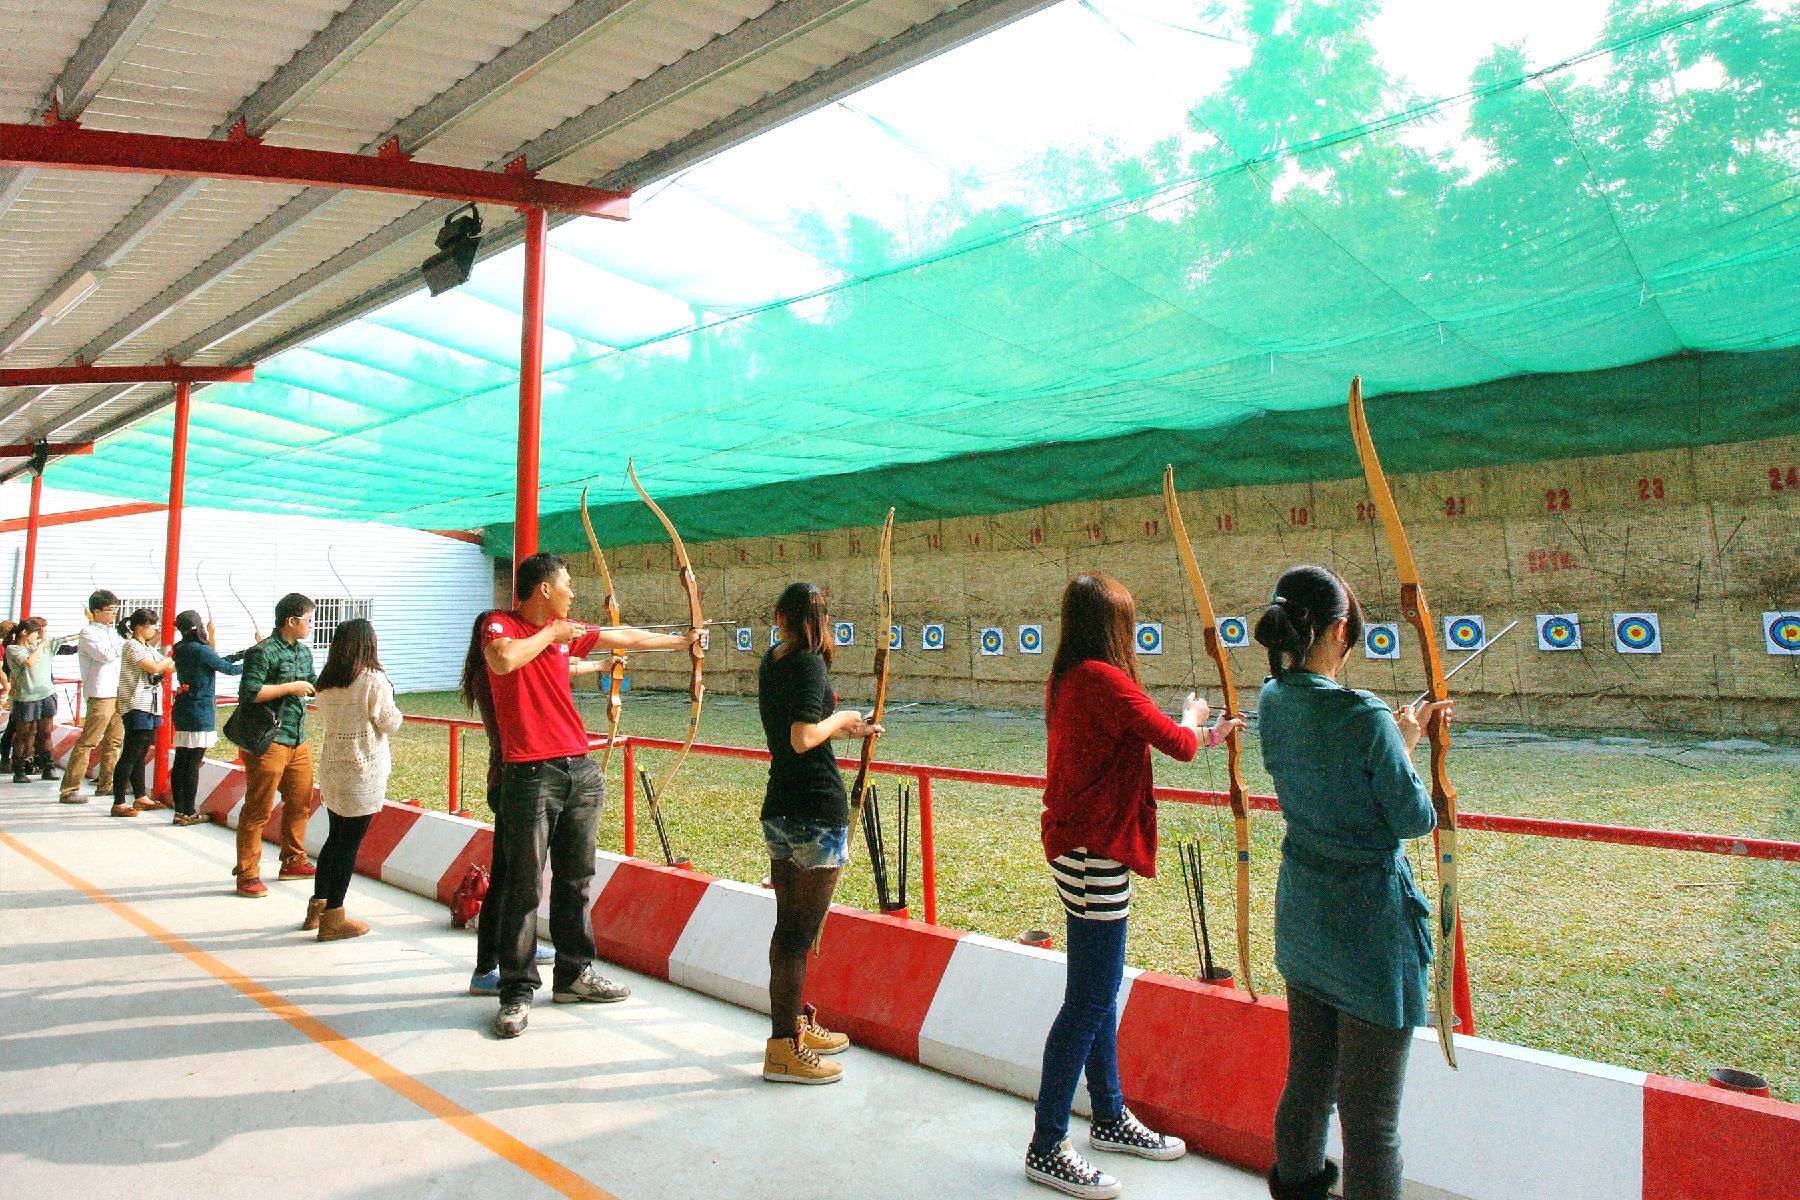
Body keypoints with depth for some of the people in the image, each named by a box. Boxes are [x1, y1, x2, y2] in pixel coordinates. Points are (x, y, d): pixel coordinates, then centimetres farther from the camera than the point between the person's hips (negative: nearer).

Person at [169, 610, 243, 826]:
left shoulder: (179, 649, 9)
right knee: (193, 764, -3)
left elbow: (215, 661, 13)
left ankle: (179, 810, 16)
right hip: (200, 714, -8)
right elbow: (227, 668, -6)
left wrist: (241, 654, 13)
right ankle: (188, 813, 2)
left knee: (181, 762, 10)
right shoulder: (201, 650, -15)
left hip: (182, 711, 8)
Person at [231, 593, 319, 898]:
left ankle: (293, 861, 31)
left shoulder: (304, 651, 14)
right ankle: (248, 875, 6)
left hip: (298, 740, 9)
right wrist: (291, 688, -17)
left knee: (300, 803, 16)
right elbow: (249, 692, -22)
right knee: (258, 810, -2)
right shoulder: (263, 652, -13)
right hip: (269, 742, -9)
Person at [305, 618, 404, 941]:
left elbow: (326, 719, 17)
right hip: (363, 772, -7)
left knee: (335, 837, 19)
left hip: (331, 769, 7)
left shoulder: (326, 682, 5)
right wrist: (394, 711, 10)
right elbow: (390, 724, -8)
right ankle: (333, 919, 6)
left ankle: (318, 906, 28)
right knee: (350, 843, 0)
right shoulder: (373, 681, -15)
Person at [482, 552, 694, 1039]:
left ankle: (574, 975, 26)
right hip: (531, 775, -7)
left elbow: (625, 637, 24)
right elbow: (504, 659, -28)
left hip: (580, 771, 7)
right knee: (523, 886, -1)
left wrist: (679, 640, 32)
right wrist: (550, 634, -12)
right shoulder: (500, 625, -5)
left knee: (575, 880, 14)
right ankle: (517, 992, 9)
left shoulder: (566, 631, 14)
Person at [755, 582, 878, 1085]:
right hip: (817, 814, -9)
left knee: (789, 925, 18)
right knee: (801, 930, -1)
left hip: (779, 812, 9)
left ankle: (795, 1022, 32)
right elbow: (803, 738, -24)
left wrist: (847, 728, 21)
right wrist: (840, 718, -7)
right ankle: (783, 1048, 7)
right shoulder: (808, 664, -15)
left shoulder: (771, 662, 10)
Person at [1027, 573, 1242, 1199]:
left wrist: (1203, 736, 22)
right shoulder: (1104, 678, -19)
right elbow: (1177, 742, -15)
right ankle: (1046, 1148, 11)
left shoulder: (1065, 680, 9)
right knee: (1089, 999, -1)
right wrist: (1192, 719, 7)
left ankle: (1110, 1117, 35)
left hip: (1074, 847, 10)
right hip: (1095, 853, -10)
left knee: (1099, 989, 20)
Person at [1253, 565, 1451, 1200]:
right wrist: (1406, 744, 2)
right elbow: (1416, 819, -12)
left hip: (1301, 910, 7)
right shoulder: (1365, 718, -23)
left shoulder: (1272, 703, -2)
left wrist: (1400, 732, 11)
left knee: (1306, 1078, 26)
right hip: (1369, 918, -7)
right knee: (1370, 1113, 6)